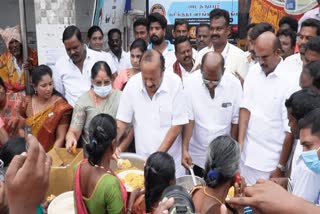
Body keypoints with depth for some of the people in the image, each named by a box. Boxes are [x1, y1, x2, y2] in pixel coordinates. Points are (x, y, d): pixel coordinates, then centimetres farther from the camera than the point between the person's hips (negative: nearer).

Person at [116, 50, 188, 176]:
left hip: (170, 159, -1)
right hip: (142, 157, 2)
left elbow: (177, 126, -12)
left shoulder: (175, 83, -15)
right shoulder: (132, 84, -9)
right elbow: (122, 121, 1)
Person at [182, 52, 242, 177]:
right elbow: (188, 119, -12)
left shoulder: (234, 84, -13)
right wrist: (184, 149, -20)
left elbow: (235, 121, -5)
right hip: (197, 155, 0)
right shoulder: (191, 83, -14)